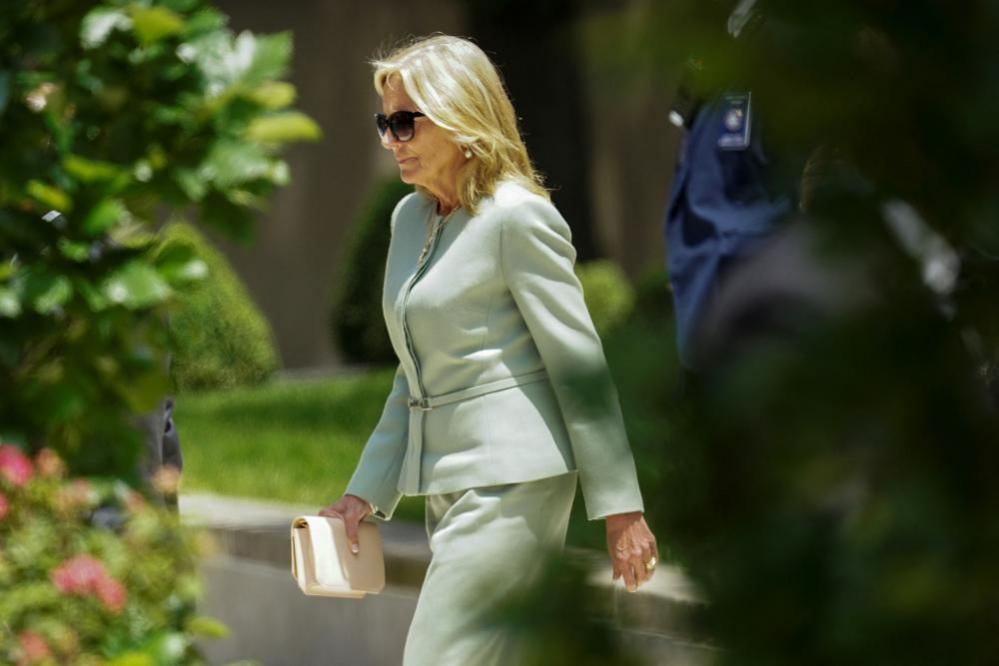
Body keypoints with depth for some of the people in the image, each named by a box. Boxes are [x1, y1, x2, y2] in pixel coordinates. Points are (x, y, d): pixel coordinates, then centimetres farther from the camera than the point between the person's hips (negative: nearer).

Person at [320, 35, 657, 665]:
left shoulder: (519, 217, -10)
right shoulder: (409, 217, 14)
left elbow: (580, 365, -11)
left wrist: (620, 505, -12)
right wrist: (368, 492, 16)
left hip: (511, 478, -8)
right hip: (448, 486, 9)